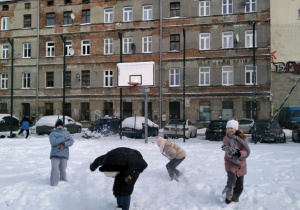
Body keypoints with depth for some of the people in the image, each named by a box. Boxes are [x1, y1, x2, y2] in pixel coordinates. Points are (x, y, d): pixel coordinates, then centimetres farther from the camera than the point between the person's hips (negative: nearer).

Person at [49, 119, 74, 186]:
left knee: (63, 170, 3)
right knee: (55, 170, -14)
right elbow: (53, 142, -9)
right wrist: (64, 138, -14)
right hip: (55, 154, -2)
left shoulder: (66, 132, 16)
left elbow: (71, 141, 3)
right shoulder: (52, 133, 10)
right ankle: (53, 185, -9)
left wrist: (63, 144, -14)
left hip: (64, 154, 2)